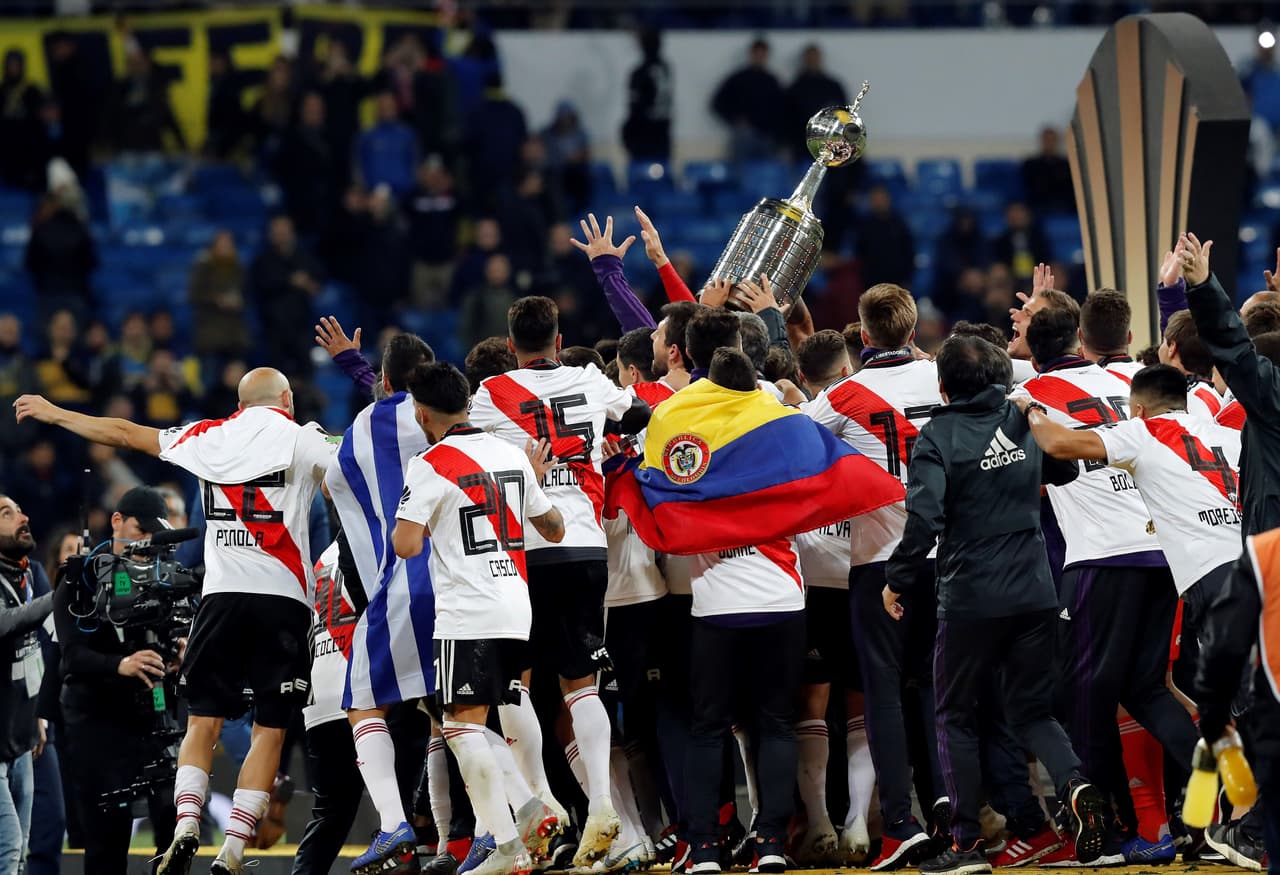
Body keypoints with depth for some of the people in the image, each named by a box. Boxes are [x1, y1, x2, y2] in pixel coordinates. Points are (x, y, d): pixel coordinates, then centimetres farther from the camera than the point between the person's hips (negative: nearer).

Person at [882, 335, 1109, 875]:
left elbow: (924, 517, -20)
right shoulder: (1024, 421, 6)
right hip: (1035, 595, 4)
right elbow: (1066, 470, 22)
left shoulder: (938, 437, -9)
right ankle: (1076, 786, -14)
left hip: (971, 598, -4)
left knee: (955, 717, 10)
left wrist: (897, 582, -8)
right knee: (1032, 712, 15)